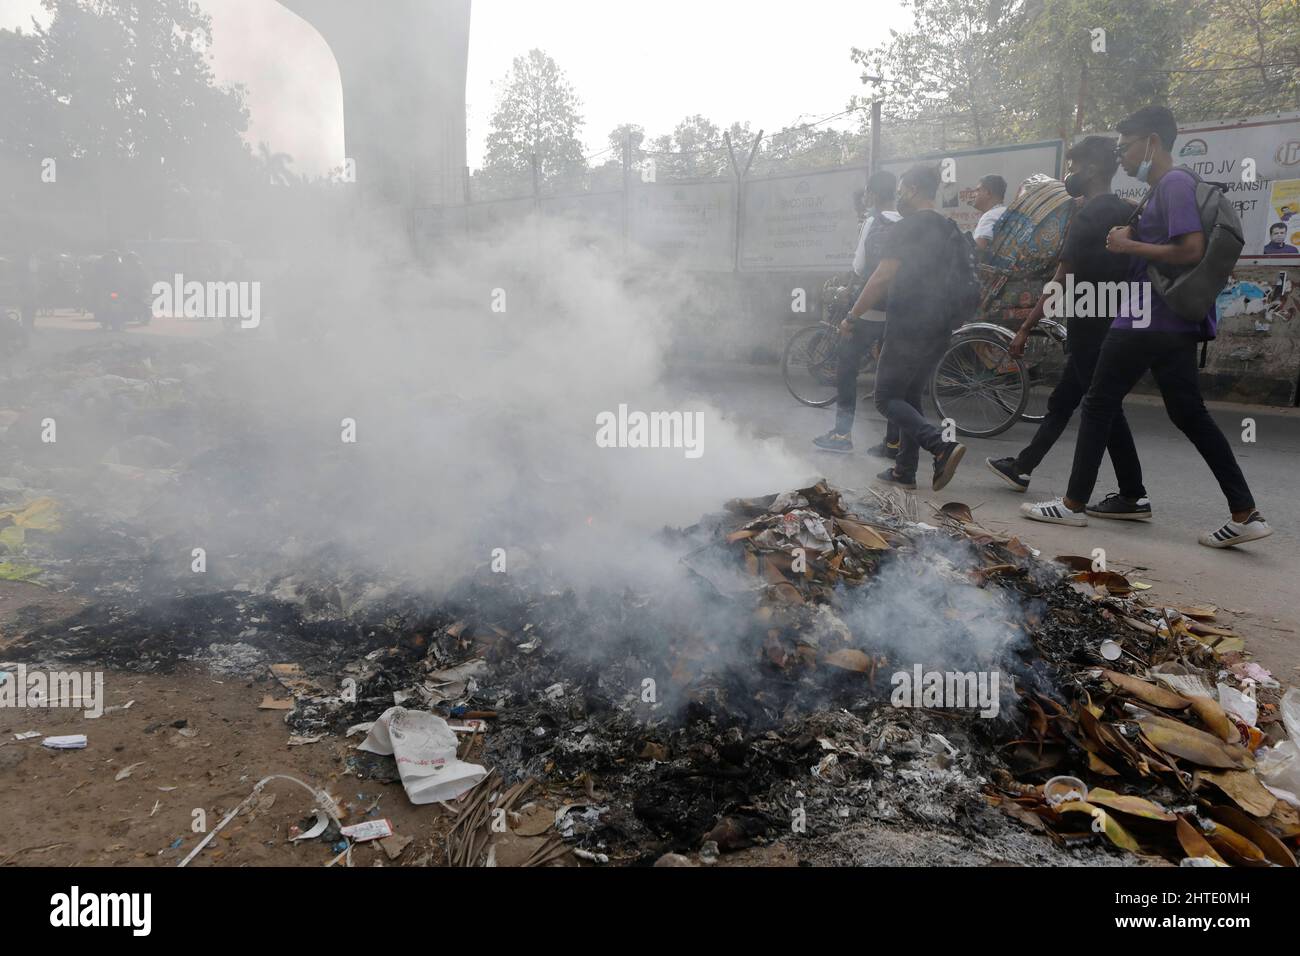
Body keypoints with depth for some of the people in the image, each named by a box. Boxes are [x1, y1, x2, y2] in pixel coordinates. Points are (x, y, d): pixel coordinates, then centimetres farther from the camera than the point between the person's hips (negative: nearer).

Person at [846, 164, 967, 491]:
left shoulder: (906, 228, -11)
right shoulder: (950, 231, 15)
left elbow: (881, 279, -17)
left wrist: (853, 315, -8)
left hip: (906, 330, -8)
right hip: (938, 332, 8)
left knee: (887, 398, -1)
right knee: (910, 398, 16)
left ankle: (942, 447, -19)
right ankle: (905, 471, 15)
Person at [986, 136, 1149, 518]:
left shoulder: (1087, 217, -15)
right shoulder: (1127, 214, 12)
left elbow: (1061, 282, -17)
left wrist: (1025, 328, -14)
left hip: (1089, 328, -9)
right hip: (1114, 325, 9)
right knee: (1061, 402, 17)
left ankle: (1134, 497, -4)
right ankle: (1022, 467, 29)